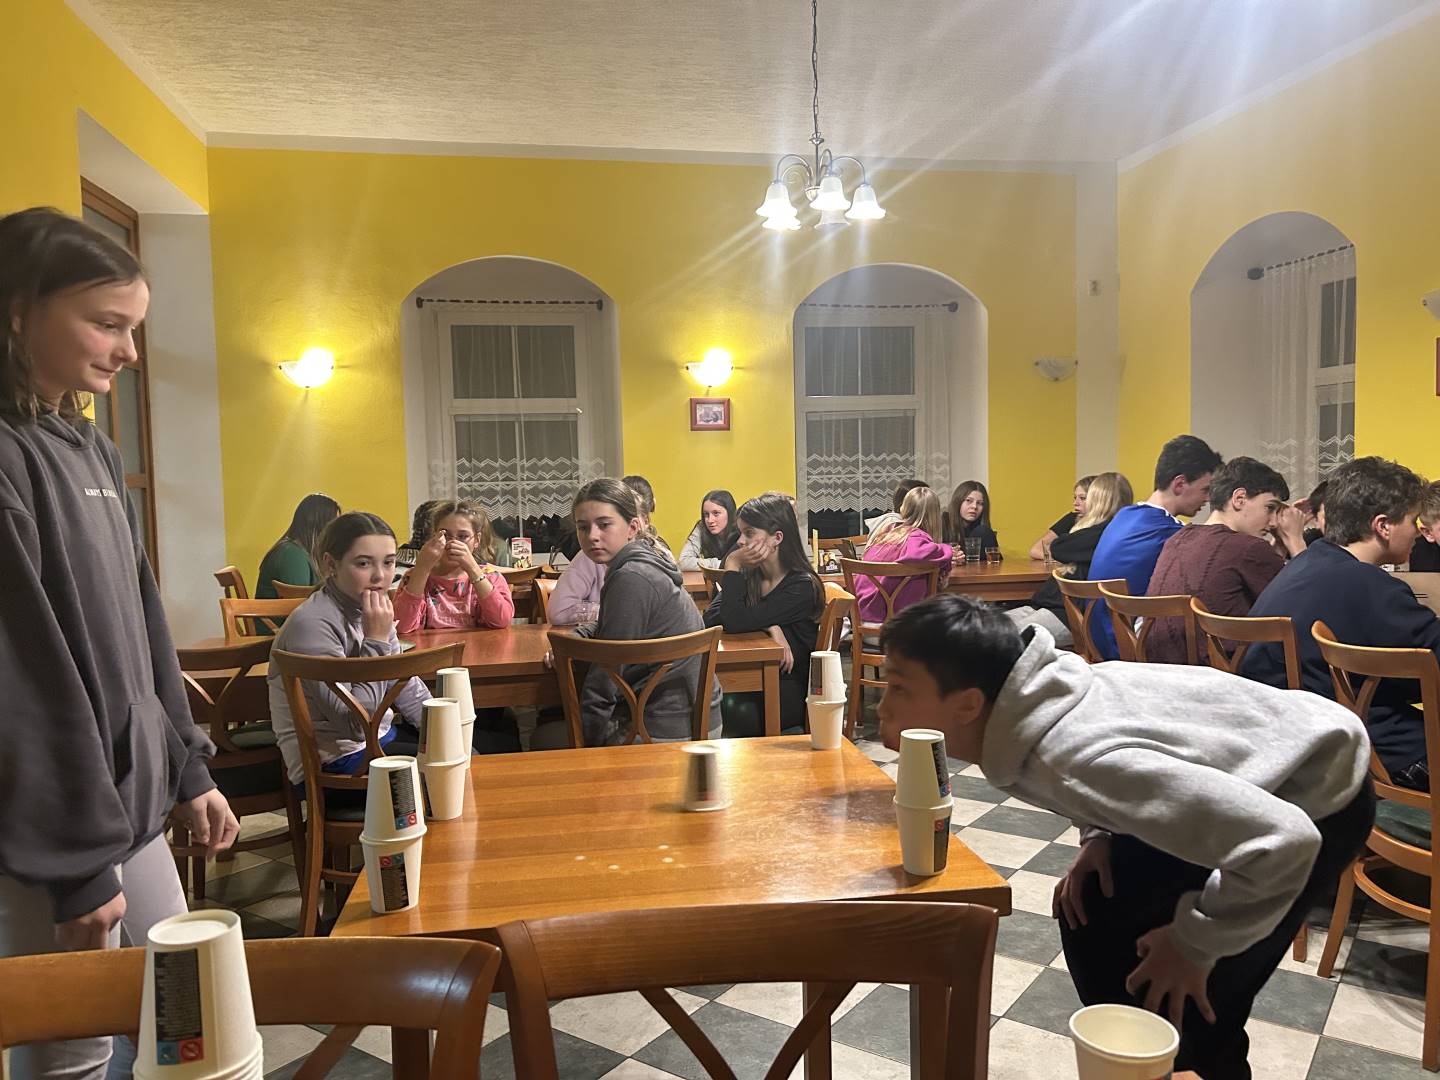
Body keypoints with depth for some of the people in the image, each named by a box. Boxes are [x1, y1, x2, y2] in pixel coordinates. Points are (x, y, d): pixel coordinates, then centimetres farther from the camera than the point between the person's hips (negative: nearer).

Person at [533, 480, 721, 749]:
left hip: (666, 734, -9)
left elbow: (607, 669, -18)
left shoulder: (631, 579, -22)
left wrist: (584, 734, -8)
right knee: (548, 716, 24)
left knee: (543, 739, 7)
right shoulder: (645, 561, 8)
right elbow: (605, 629, 25)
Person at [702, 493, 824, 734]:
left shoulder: (801, 586, -13)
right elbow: (710, 619, -9)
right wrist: (769, 627, -19)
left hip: (788, 690, -5)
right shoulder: (748, 575, 7)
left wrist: (732, 567, -13)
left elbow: (735, 622, -20)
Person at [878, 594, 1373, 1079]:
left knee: (1182, 1008, -8)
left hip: (1318, 798, -8)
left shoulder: (1075, 759, -38)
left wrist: (1194, 944, -23)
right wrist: (1100, 835, -5)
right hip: (1239, 783, 8)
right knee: (1089, 915, 8)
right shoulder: (1028, 696, -12)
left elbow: (1283, 841, -38)